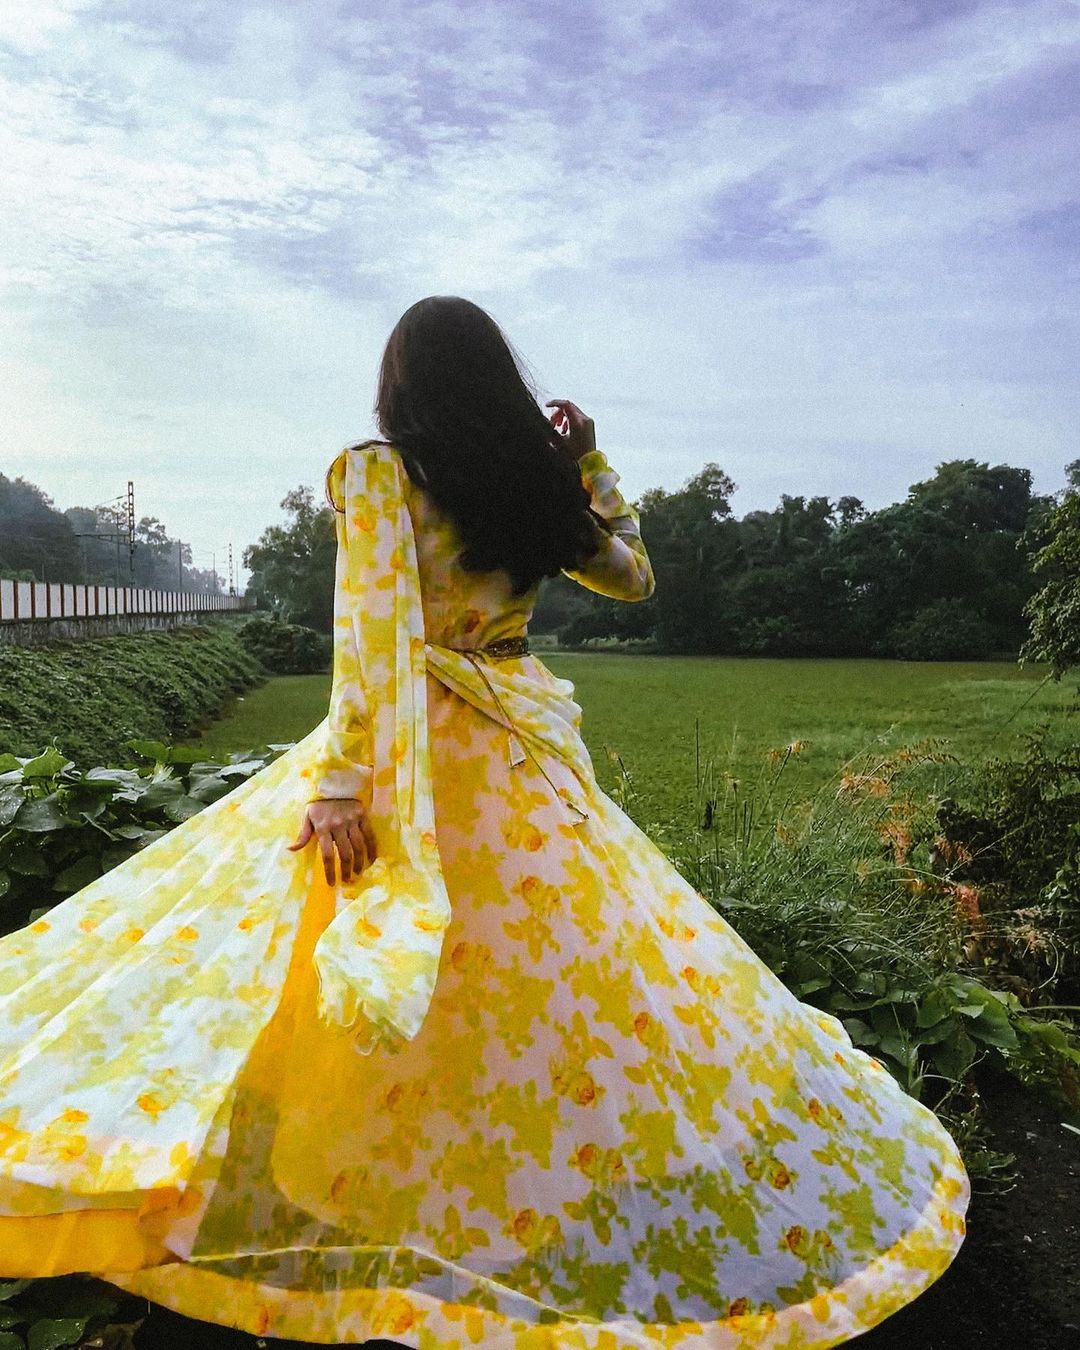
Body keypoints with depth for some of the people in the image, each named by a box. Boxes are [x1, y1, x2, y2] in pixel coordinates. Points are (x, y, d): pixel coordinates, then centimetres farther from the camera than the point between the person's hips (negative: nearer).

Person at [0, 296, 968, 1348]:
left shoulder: (374, 474, -8)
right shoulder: (540, 484, 4)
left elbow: (373, 633, -19)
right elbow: (632, 575, 18)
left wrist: (343, 781, -21)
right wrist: (587, 462, 18)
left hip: (416, 751, -5)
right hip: (525, 762, 5)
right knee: (562, 970, 17)